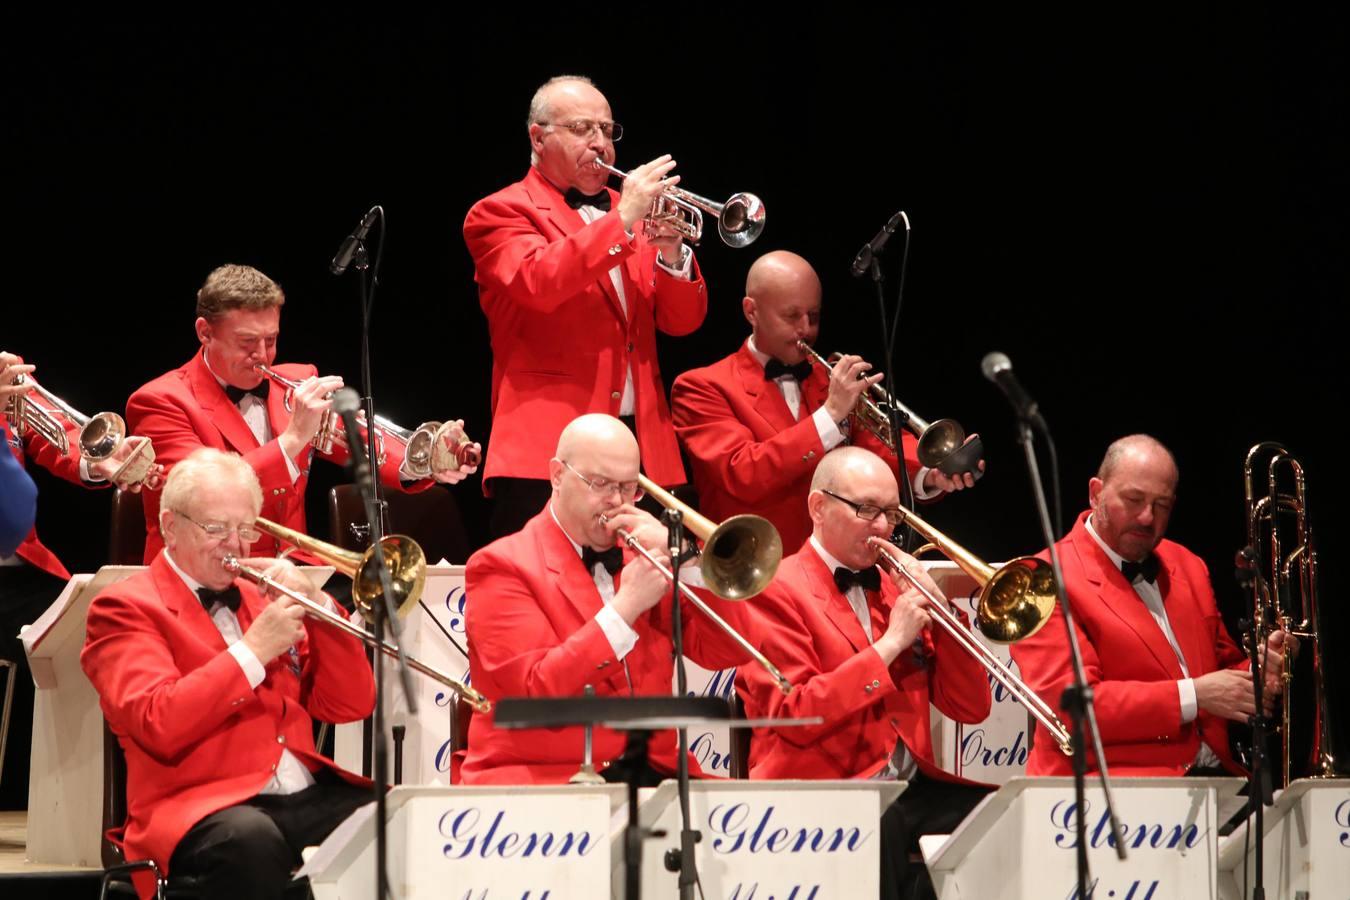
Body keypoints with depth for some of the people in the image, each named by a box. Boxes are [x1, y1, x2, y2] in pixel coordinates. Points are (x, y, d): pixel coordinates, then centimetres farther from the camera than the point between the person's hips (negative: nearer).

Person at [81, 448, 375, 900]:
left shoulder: (263, 599, 23)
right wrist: (254, 651, -12)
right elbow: (159, 725, -12)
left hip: (308, 795, 5)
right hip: (198, 807, -5)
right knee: (250, 839, -40)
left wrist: (317, 605, 4)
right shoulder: (125, 608, 5)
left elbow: (350, 705, 16)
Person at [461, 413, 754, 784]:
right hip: (544, 781, -5)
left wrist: (680, 556, -1)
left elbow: (726, 651, 9)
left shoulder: (641, 554, 18)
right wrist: (626, 606, -16)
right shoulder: (502, 566, 1)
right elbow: (538, 691, -13)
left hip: (653, 775, 5)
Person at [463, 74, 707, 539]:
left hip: (644, 447, 6)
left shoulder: (629, 212, 21)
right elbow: (537, 282, -19)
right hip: (551, 450, -6)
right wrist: (622, 222, -19)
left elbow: (682, 320, 15)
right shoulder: (501, 213, 3)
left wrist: (671, 254, -4)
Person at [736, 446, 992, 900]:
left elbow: (970, 708, 14)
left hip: (913, 790, 6)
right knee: (881, 830, -37)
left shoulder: (896, 588, 20)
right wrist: (889, 644, -11)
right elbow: (793, 718, -12)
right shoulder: (776, 591, 1)